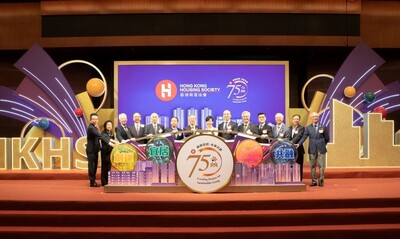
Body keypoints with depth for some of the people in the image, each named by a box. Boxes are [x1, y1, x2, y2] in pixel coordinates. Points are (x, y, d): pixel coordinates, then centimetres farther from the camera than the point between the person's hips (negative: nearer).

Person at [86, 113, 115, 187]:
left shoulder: (94, 127, 14)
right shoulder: (91, 128, -19)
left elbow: (99, 136, 12)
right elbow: (100, 136, -30)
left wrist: (110, 140, 1)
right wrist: (109, 142, -38)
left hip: (94, 150, 10)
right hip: (91, 150, -10)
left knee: (94, 166, 12)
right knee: (91, 166, -5)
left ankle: (93, 181, 19)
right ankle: (92, 182, 0)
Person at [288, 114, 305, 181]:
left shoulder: (301, 128, -2)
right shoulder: (289, 128, 13)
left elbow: (298, 137, -16)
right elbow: (288, 137, 4)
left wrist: (292, 142, -30)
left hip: (298, 150, -4)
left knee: (299, 167, -1)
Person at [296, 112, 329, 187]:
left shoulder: (323, 127, 4)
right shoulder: (308, 127, 6)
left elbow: (327, 138, 10)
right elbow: (304, 137, -3)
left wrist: (322, 144, 7)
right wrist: (299, 143, -16)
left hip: (321, 149, -1)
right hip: (312, 149, 1)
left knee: (322, 165, -2)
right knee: (313, 166, 6)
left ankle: (321, 181, 5)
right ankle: (314, 181, 13)